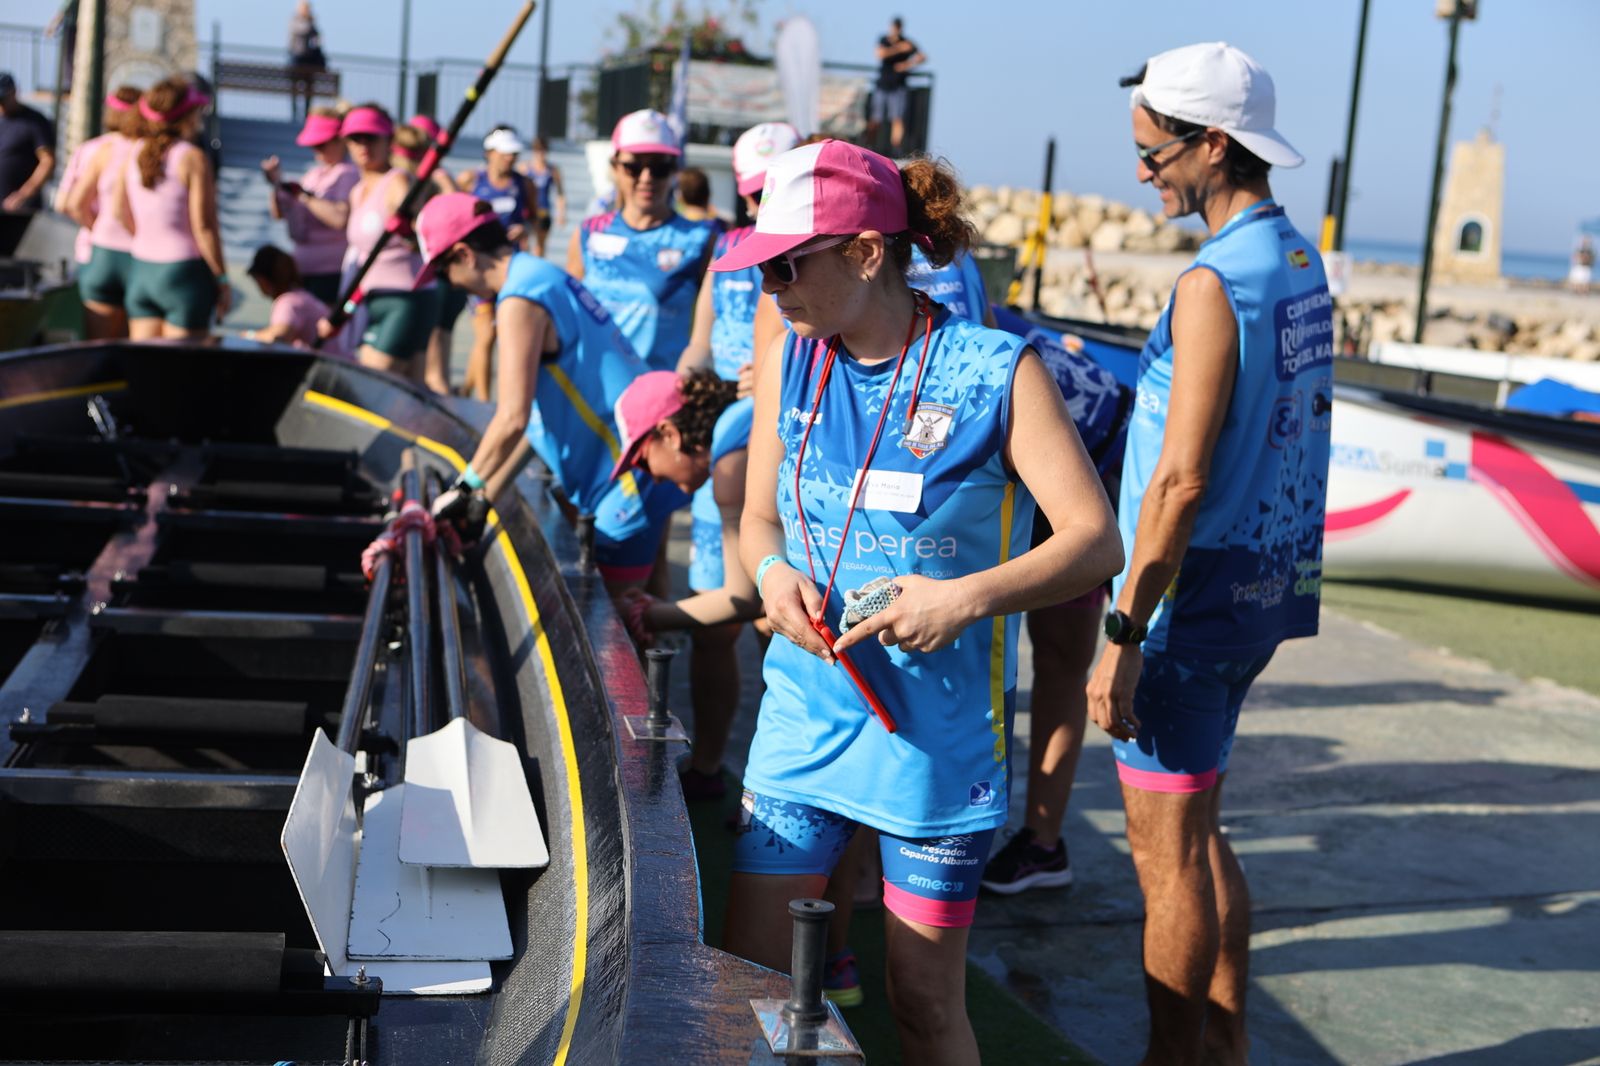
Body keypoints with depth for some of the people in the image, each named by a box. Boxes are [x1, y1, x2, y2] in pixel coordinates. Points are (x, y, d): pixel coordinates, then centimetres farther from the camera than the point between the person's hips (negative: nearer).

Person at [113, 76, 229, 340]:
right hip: (185, 271, -6)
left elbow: (120, 208, 12)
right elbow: (204, 226, -15)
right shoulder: (193, 158, -12)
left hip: (141, 269, 6)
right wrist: (222, 279, -8)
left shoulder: (134, 152, 6)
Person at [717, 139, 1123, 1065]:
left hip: (939, 731, -4)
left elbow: (1097, 543, -13)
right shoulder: (789, 361, 3)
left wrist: (968, 598, -28)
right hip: (805, 709, 4)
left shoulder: (995, 371, -11)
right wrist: (774, 573, -10)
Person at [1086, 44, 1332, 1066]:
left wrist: (1126, 635, -20)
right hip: (1270, 586, 10)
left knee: (1169, 853, 1)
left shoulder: (1215, 282, -19)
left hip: (1197, 597, -9)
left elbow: (1181, 480, -22)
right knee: (1198, 833, 20)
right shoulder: (1302, 263, 10)